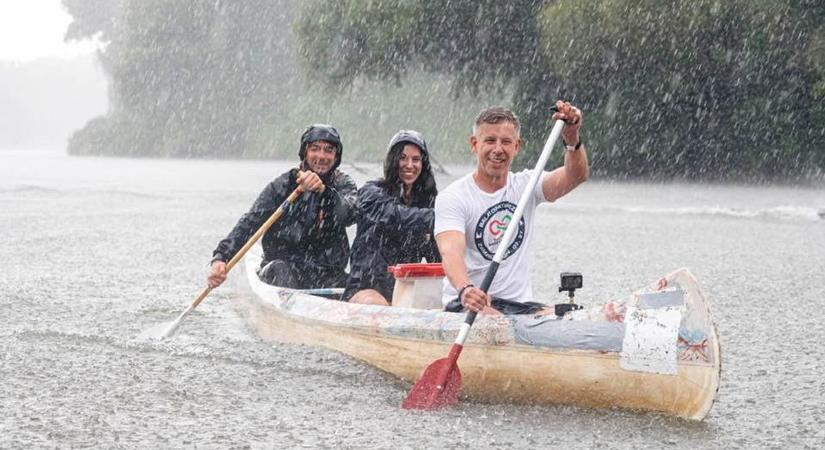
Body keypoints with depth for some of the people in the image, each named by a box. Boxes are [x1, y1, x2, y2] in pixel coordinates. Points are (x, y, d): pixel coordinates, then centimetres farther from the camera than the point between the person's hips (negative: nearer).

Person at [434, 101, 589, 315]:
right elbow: (451, 252, -22)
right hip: (466, 305, -4)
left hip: (520, 304, 4)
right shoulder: (452, 197, -5)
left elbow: (576, 175, -9)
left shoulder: (526, 186, 9)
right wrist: (465, 289, -43)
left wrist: (572, 137, -30)